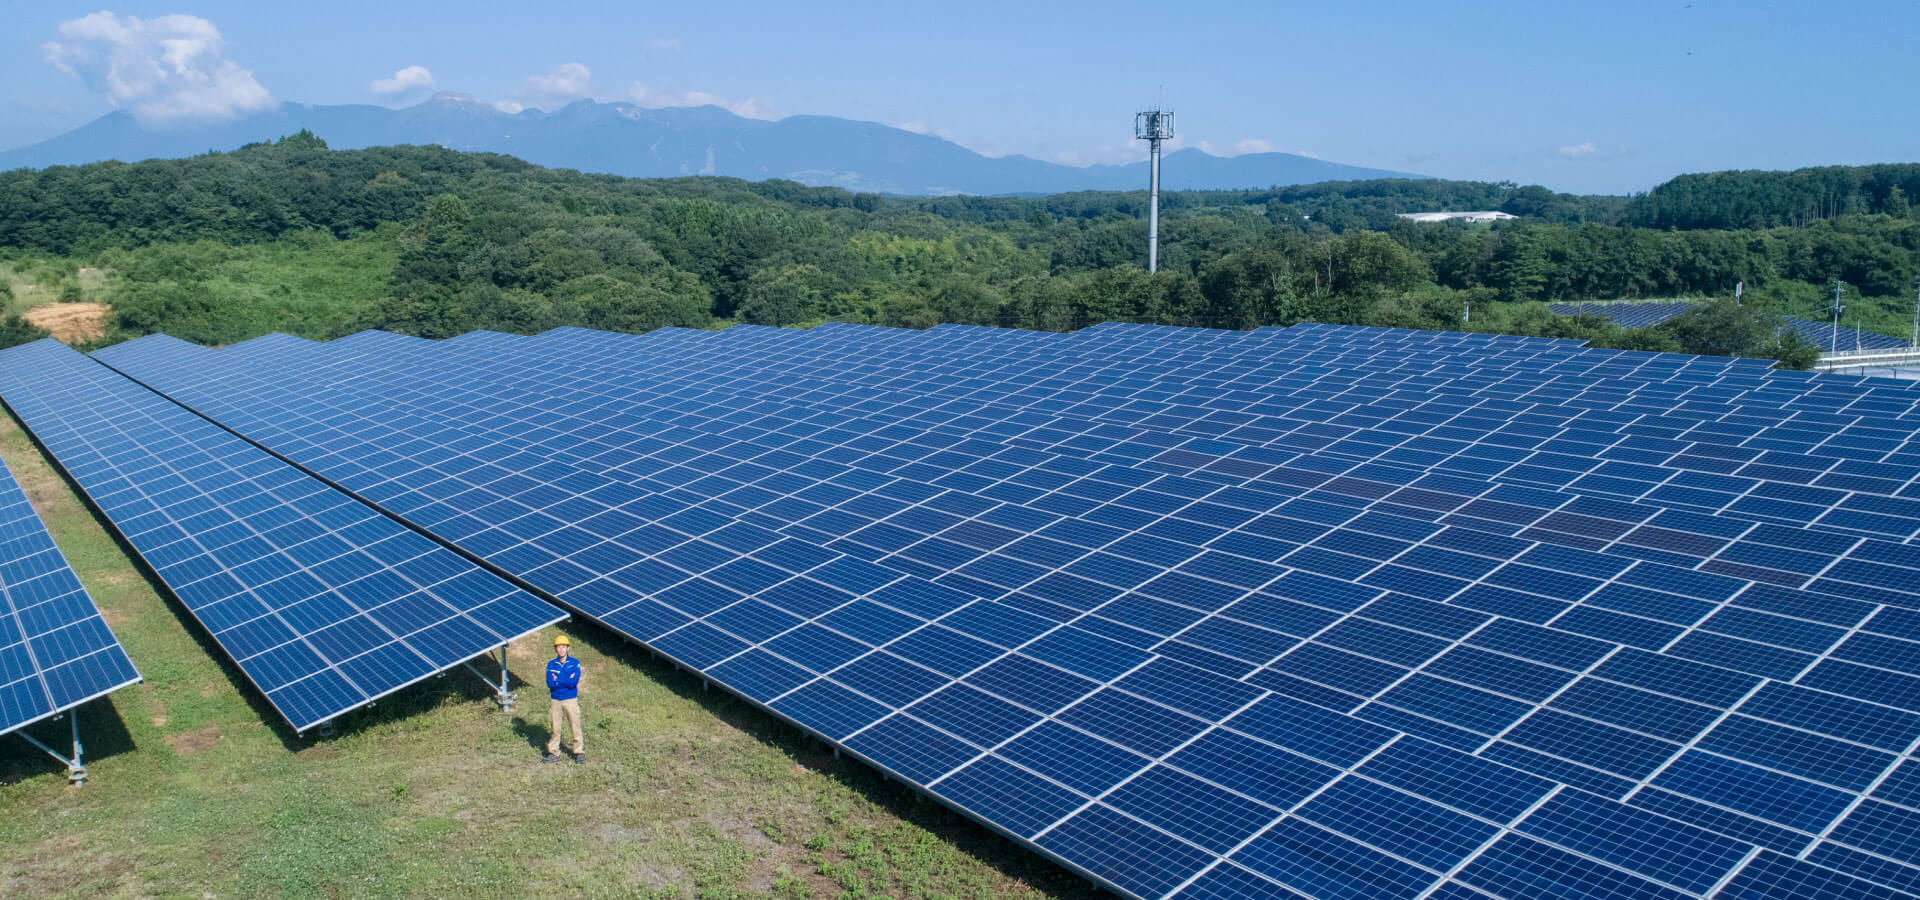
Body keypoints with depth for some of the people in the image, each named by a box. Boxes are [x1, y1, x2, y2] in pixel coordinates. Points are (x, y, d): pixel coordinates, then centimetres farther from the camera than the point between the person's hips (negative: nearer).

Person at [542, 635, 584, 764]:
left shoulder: (575, 663, -1)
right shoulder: (551, 664, 6)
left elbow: (574, 682, -14)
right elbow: (550, 683, -8)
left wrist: (558, 679, -9)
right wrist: (567, 680, -12)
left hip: (571, 700, -2)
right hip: (555, 700, 2)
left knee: (576, 726, -2)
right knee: (554, 728, 6)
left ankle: (579, 752, 7)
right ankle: (554, 753, 15)